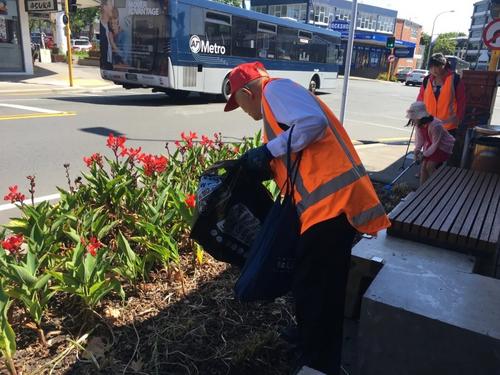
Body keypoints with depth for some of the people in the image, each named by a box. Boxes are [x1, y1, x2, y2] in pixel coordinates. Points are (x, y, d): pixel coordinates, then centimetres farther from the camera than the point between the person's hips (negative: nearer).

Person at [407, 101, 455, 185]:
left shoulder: (435, 126, -34)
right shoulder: (419, 124, -12)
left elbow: (436, 144, -26)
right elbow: (419, 139, -2)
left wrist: (424, 154, -22)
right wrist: (417, 150, -15)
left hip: (443, 147, -7)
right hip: (431, 145, 7)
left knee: (430, 166, -17)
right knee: (423, 166, -1)